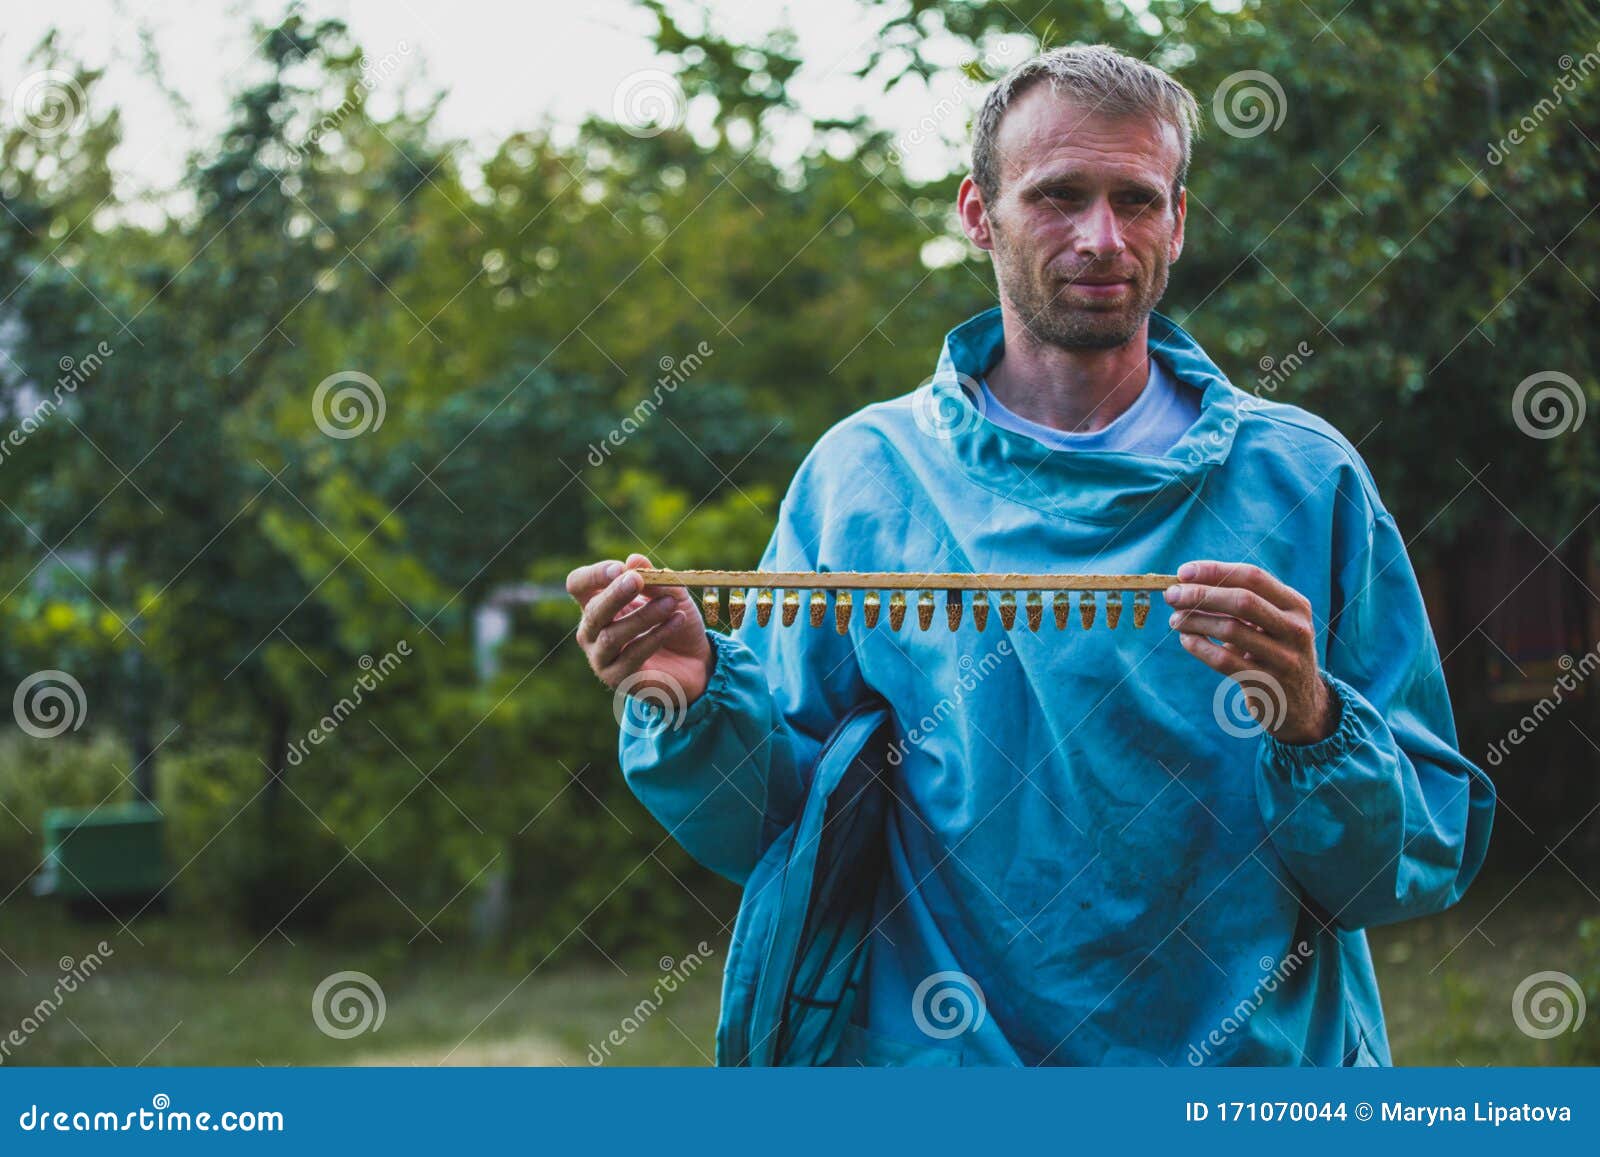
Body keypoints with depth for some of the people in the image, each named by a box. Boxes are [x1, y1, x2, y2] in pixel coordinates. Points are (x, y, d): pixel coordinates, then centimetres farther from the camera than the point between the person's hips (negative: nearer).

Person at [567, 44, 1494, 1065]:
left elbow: (1431, 864, 1)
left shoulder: (1302, 479, 2)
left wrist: (1313, 725, -17)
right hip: (937, 1061, 3)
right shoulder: (863, 476, 4)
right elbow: (771, 827, 8)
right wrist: (697, 702, -10)